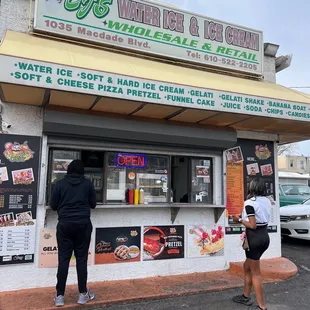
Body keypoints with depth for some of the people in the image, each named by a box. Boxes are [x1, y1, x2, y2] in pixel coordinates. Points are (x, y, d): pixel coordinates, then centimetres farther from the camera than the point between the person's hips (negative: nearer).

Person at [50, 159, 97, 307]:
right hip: (83, 224, 0)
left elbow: (53, 205, 3)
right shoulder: (88, 184, 1)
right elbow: (93, 204, 7)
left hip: (65, 225, 0)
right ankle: (83, 294, 14)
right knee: (81, 258, 6)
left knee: (63, 259, 6)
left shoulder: (60, 184, 0)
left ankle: (59, 296, 11)